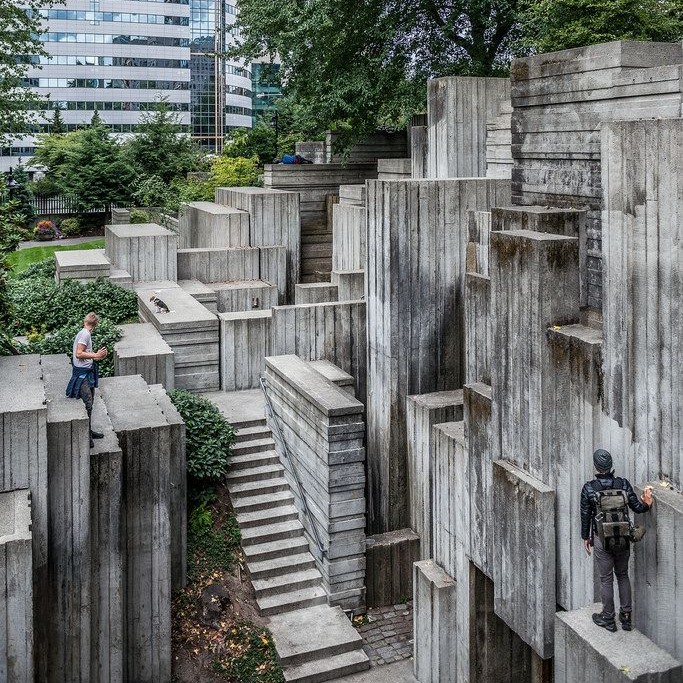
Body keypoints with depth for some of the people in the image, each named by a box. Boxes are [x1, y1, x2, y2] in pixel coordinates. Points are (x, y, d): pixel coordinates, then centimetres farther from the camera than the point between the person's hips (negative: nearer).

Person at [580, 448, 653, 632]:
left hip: (602, 540, -3)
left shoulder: (589, 488, -11)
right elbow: (637, 507, -7)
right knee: (623, 576, 19)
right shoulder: (623, 484, -5)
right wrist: (647, 503, 12)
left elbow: (585, 515, -3)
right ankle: (626, 616, 24)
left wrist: (585, 537, 8)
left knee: (606, 579, 9)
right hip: (624, 539, 3)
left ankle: (609, 619, 19)